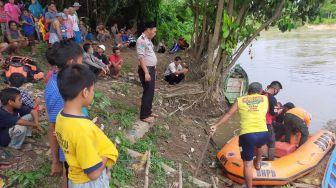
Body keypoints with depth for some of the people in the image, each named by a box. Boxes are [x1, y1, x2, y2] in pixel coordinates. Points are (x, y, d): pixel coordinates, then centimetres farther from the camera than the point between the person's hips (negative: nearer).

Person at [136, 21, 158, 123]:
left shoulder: (148, 40, 14)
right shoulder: (141, 40, -16)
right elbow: (141, 57, -23)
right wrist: (146, 72, -27)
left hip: (151, 68, 10)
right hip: (146, 69, -10)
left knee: (151, 91, 15)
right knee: (148, 92, -4)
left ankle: (148, 111, 28)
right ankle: (144, 115, 6)